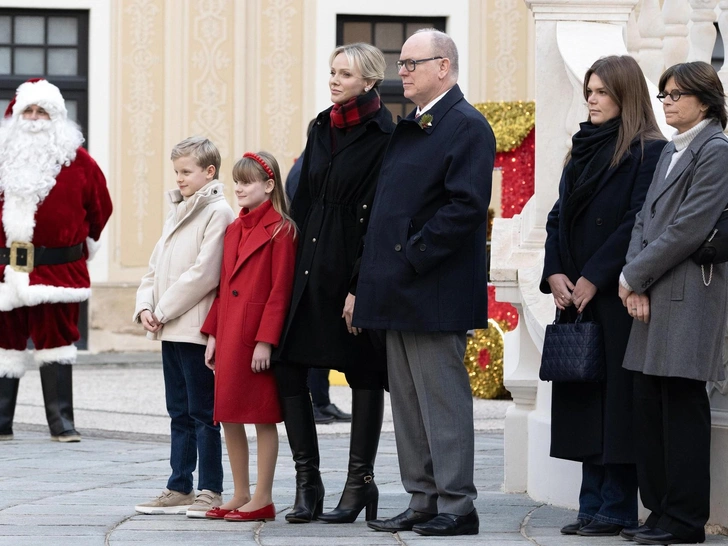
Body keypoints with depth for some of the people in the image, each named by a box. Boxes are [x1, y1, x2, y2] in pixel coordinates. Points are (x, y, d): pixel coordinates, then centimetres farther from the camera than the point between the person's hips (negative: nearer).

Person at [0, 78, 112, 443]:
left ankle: (62, 424, 2)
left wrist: (83, 244, 16)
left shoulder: (76, 159, 2)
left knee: (55, 342, -1)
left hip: (58, 269, -2)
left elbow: (100, 207, 13)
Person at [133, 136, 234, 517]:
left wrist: (165, 310, -13)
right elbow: (156, 267, 19)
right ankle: (179, 489, 16)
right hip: (170, 330, 8)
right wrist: (145, 306, 2)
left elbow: (204, 272, -17)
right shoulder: (176, 213, 18)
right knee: (180, 413, 12)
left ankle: (210, 491, 0)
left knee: (202, 413, -4)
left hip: (198, 330, -8)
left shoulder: (218, 212, -9)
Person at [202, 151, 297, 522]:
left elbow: (280, 290, -13)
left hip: (257, 336, -8)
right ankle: (240, 495, 18)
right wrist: (213, 334, 11)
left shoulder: (280, 230, -8)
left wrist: (265, 341, -18)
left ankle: (263, 499, 4)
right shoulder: (234, 230, 15)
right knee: (229, 415, 9)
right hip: (229, 334, 8)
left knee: (263, 416, -1)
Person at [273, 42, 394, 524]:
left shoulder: (383, 138, -8)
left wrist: (360, 287, -17)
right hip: (310, 263, 7)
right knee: (287, 365, -1)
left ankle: (361, 480, 10)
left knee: (362, 371, 2)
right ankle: (307, 481, 5)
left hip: (354, 266, -7)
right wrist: (291, 263, 11)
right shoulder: (322, 130, 13)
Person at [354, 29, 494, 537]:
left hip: (436, 292, -9)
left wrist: (412, 258, -19)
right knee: (408, 402, 11)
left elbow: (466, 205, -19)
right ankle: (422, 503, 16)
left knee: (442, 399, -6)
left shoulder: (468, 127, -9)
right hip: (400, 294, 9)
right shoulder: (408, 128, 19)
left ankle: (457, 507, -2)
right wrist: (376, 275, 11)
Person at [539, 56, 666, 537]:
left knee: (616, 397, -6)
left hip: (618, 296, -7)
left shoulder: (648, 153, -6)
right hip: (575, 297, 7)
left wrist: (594, 278, -16)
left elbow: (639, 223, -14)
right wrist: (555, 273, 0)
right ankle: (593, 506, 9)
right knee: (583, 396, 6)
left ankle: (618, 509, -3)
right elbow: (559, 217, 15)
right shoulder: (583, 151, 17)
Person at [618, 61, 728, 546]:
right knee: (649, 404, 8)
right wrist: (637, 286, -1)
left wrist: (634, 276, -10)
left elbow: (689, 227, -15)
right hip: (653, 297, 8)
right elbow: (645, 220, 14)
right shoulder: (671, 152, 19)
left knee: (682, 405, -6)